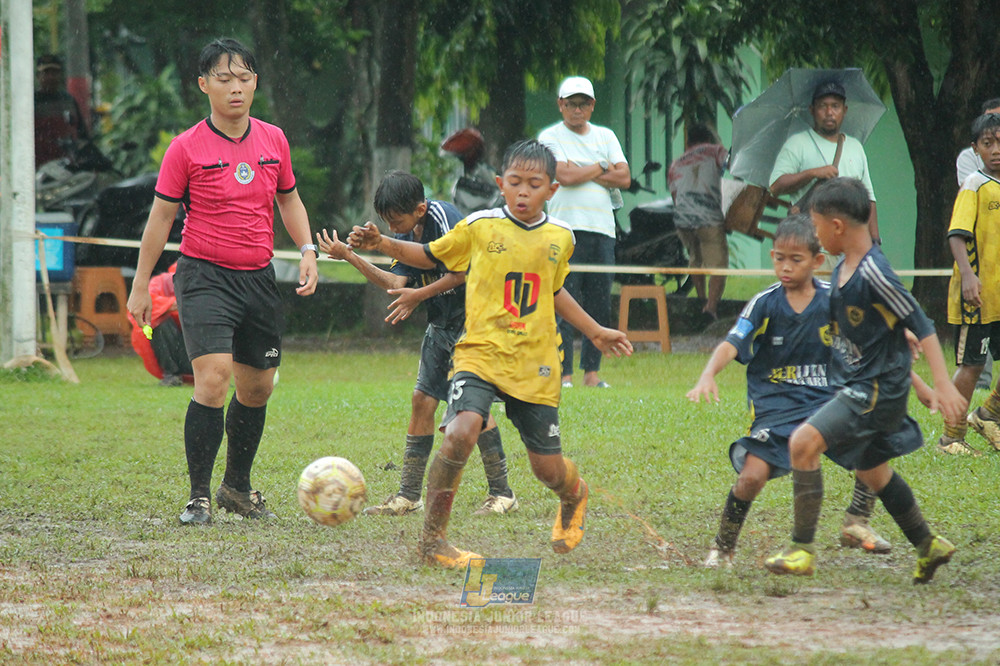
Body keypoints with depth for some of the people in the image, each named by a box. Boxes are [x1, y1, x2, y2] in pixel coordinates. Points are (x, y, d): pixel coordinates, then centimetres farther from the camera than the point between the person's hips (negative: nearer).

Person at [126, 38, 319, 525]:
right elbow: (161, 216, 0)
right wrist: (141, 285, 1)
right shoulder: (187, 148, -7)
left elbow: (288, 200, 20)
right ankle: (199, 496, -11)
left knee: (258, 387, 11)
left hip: (259, 279, 5)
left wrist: (307, 251, 7)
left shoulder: (273, 140, 6)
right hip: (205, 277, -5)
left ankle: (238, 486, 32)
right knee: (213, 379, -20)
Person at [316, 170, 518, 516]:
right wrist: (350, 257, -7)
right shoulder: (406, 236, 7)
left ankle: (502, 492, -7)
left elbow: (463, 271, -21)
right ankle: (409, 495, 8)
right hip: (442, 325, 8)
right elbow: (397, 282, -3)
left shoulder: (442, 215, -18)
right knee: (422, 399, 3)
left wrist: (419, 295, -19)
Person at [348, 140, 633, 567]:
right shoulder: (479, 228, -2)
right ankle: (431, 540, -20)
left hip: (536, 366, 3)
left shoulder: (560, 238, 7)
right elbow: (430, 256, 12)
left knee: (547, 468, 6)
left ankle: (574, 495, 46)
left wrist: (596, 332, 32)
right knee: (461, 432, -29)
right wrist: (381, 245, -2)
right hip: (482, 354, -3)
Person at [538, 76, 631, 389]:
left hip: (602, 230, 4)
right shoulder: (551, 137, 4)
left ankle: (592, 372, 7)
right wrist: (602, 168, 1)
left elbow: (624, 177, 4)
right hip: (566, 229, -4)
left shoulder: (606, 137, 17)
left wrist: (583, 172, -4)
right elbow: (565, 176, -11)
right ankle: (563, 374, -9)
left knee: (600, 306, 3)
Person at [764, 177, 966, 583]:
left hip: (878, 390, -10)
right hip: (855, 386, 10)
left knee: (803, 442, -21)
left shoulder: (873, 273, -21)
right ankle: (928, 546, 41)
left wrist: (943, 386, -26)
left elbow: (920, 326, -21)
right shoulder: (842, 270, 8)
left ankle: (802, 551, -17)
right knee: (871, 471, 23)